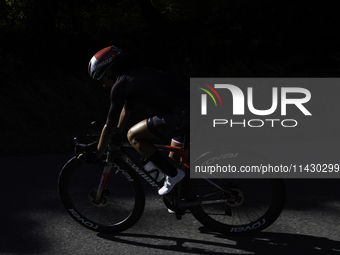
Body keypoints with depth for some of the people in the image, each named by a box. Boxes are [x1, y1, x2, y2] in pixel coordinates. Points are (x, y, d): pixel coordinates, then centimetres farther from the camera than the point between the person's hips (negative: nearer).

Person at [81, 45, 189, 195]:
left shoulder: (120, 85, -6)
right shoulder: (132, 77, 21)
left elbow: (110, 124, -3)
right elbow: (127, 109, 36)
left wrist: (96, 155, 7)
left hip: (181, 116, -10)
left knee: (133, 136, 0)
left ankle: (173, 174, 3)